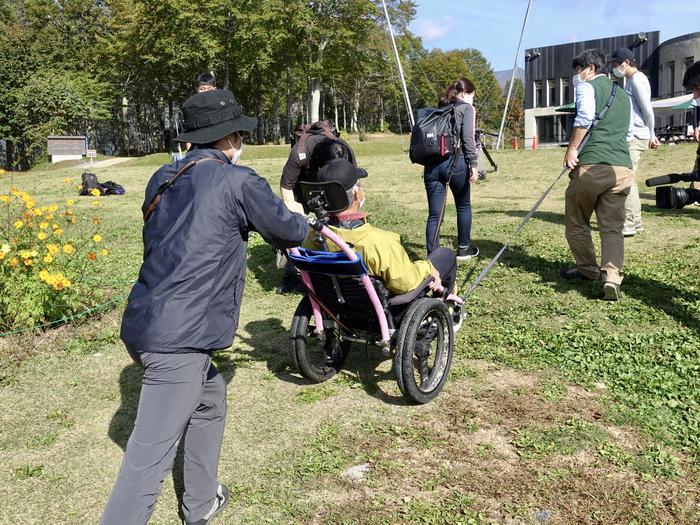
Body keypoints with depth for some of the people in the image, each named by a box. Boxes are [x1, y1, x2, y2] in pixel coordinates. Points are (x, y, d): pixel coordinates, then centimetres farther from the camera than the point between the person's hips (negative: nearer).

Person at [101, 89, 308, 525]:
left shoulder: (163, 178, 12)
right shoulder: (239, 182, -8)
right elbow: (289, 232, 5)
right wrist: (304, 222, 27)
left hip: (145, 323, 9)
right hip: (179, 339, -9)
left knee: (211, 399, 27)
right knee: (151, 457, -5)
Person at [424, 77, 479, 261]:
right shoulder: (466, 108, 6)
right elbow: (468, 138, -8)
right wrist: (474, 165, -10)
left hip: (432, 163, 4)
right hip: (455, 162, -4)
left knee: (435, 214, 3)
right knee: (463, 206, 17)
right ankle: (463, 249, 26)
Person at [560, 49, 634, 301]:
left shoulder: (587, 86, 4)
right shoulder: (623, 95, 26)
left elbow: (585, 116, -15)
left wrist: (572, 148, -12)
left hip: (591, 165, -6)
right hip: (623, 168, 6)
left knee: (576, 221, 12)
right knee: (613, 227, 4)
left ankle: (588, 269, 22)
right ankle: (612, 278, -13)